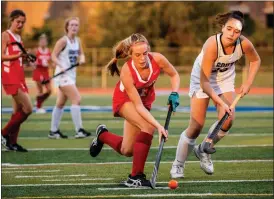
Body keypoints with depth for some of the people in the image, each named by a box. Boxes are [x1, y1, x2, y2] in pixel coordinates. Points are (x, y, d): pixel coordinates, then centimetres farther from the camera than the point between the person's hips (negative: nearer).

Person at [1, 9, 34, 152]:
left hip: (19, 76, 9)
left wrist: (24, 57, 8)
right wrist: (17, 55, -24)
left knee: (18, 111, 7)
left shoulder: (18, 38, 19)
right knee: (28, 109, -14)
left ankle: (12, 142, 11)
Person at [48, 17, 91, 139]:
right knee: (76, 99, -18)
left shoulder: (77, 41, 8)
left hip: (71, 74, 8)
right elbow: (53, 56, -12)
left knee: (61, 103, 13)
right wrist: (61, 66, -28)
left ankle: (53, 131, 21)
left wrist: (81, 59, -6)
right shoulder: (63, 41, -12)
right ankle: (79, 130, -20)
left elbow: (81, 54, 17)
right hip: (63, 74, -8)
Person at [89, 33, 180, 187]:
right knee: (148, 126, -33)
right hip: (125, 100, -5)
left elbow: (174, 75, -7)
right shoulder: (127, 72, -37)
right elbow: (138, 106, -34)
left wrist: (174, 94, -24)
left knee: (127, 151, 6)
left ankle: (102, 135, 38)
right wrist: (158, 125, -43)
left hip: (145, 99, 5)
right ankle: (136, 176, -26)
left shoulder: (157, 59, -29)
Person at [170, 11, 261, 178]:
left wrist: (248, 83, -9)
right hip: (203, 78, -4)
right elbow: (204, 82, -34)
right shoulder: (212, 45, -37)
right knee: (196, 127, -8)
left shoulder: (244, 44, -24)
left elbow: (256, 60, 1)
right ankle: (178, 165, 13)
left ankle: (204, 151, 14)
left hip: (225, 78, 4)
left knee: (227, 121, -14)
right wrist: (221, 103, -40)